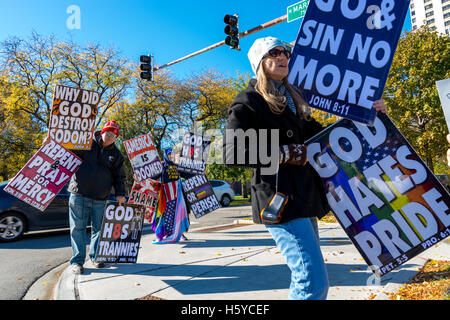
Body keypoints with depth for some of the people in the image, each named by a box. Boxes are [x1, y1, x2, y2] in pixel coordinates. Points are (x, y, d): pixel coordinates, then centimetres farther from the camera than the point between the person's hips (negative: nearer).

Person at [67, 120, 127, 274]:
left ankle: (95, 257, 27)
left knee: (99, 228, 11)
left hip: (101, 199, 2)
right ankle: (77, 261, 12)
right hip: (79, 195, -2)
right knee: (78, 228, 1)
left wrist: (120, 194, -2)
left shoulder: (116, 155, 9)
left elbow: (119, 176, 9)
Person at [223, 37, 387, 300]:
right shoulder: (249, 101, -2)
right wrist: (284, 154, -16)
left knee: (310, 280, 14)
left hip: (304, 198, 9)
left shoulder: (291, 100, 22)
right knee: (314, 280, -12)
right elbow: (232, 154, -14)